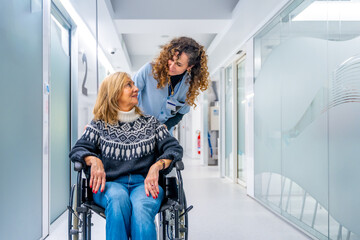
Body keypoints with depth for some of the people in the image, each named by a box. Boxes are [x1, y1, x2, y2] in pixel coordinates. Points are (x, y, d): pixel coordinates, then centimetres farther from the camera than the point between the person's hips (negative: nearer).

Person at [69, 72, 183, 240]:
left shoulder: (150, 123, 19)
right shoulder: (100, 125, 17)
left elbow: (174, 148, 9)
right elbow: (78, 149, 8)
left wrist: (157, 166, -13)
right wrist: (94, 160, -16)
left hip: (144, 183, 1)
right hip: (110, 184, 0)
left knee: (141, 207, -35)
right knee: (118, 198, -37)